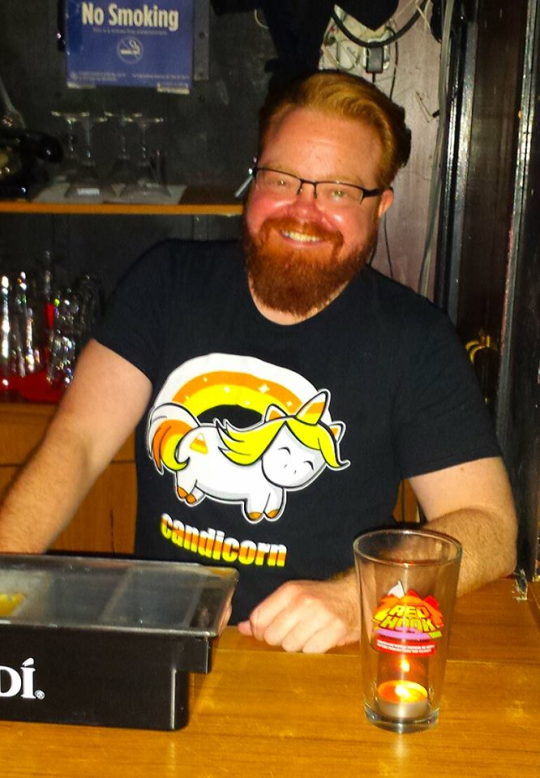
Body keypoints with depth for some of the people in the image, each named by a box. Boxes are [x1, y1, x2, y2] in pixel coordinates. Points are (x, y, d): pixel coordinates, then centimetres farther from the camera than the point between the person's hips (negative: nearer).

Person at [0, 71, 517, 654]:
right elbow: (78, 441, -1)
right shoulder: (169, 280, 5)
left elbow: (488, 526, -6)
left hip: (315, 667, -1)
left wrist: (351, 601, -23)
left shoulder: (414, 341, -3)